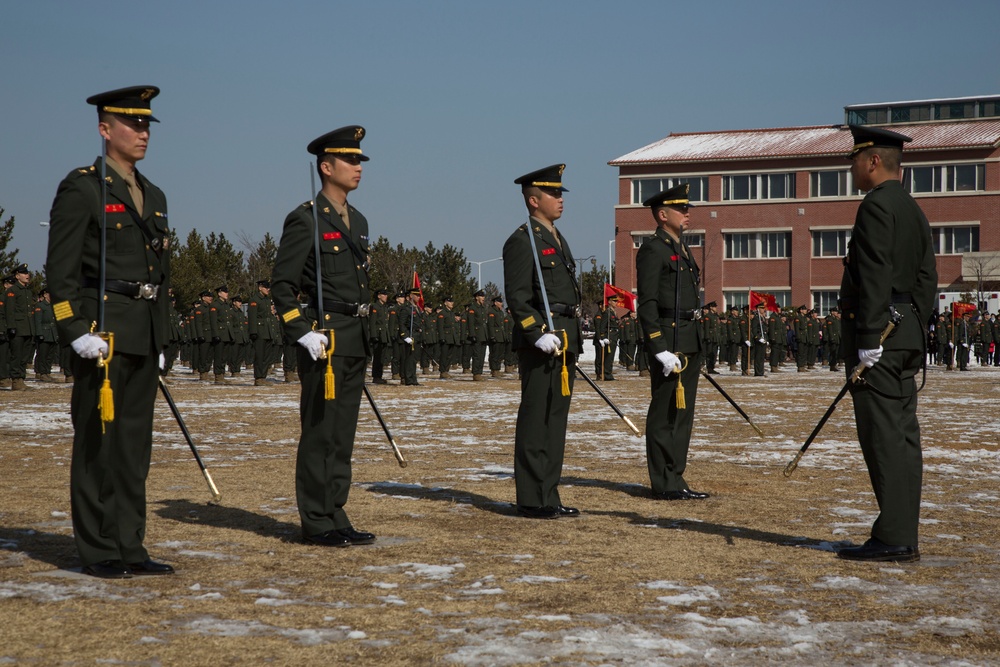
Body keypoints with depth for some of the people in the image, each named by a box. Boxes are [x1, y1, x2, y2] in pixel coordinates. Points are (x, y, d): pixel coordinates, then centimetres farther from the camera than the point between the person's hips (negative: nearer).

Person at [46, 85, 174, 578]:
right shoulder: (80, 189, -6)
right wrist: (77, 330, -17)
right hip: (103, 332, -7)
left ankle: (129, 547, 15)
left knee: (134, 445, 9)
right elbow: (61, 268, -11)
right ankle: (97, 552, 5)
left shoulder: (153, 196, 17)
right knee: (97, 442, -2)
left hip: (144, 336, 7)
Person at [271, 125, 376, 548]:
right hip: (324, 338, -8)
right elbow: (282, 284, -11)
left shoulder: (357, 222, 17)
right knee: (320, 432, -4)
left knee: (343, 434, 10)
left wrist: (364, 337, 18)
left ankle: (335, 518, 16)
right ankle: (317, 524, 2)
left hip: (355, 341, 8)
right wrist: (302, 333, -17)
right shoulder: (305, 220, -8)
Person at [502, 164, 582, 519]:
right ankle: (532, 500, -3)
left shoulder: (557, 239, 21)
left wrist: (573, 341, 19)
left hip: (566, 342, 9)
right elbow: (517, 297, -15)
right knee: (536, 420, -6)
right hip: (540, 343, -9)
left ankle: (548, 496, 16)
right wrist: (540, 335, -23)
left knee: (556, 419, 10)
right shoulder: (522, 241, -8)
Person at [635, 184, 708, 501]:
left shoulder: (682, 249, 19)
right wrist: (660, 349, -21)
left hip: (690, 341, 9)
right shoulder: (653, 249, -9)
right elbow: (647, 304, -15)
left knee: (683, 412, 11)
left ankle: (676, 478, 17)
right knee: (665, 413, -4)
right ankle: (664, 484, -1)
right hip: (669, 340, -9)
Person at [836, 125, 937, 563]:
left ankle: (894, 539, -9)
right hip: (907, 335, 10)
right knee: (902, 434, 9)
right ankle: (904, 537, 12)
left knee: (884, 435, -9)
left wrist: (868, 342, -21)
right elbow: (926, 279, 18)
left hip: (878, 333, -10)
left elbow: (876, 278, -20)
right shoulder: (914, 211, 18)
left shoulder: (876, 206, -12)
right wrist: (916, 338, 20)